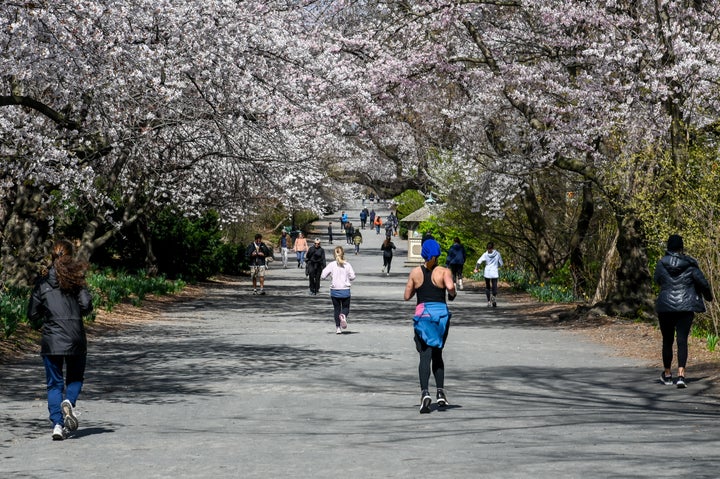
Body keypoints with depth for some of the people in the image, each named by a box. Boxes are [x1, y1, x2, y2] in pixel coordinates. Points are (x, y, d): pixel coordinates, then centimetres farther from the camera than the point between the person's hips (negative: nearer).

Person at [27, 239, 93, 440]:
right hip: (75, 339, 0)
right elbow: (86, 305, -9)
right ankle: (69, 402, -12)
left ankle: (57, 424, -7)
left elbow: (32, 314, 3)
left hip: (51, 340, 1)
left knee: (54, 384, 7)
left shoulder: (42, 283, 4)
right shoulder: (76, 279, 1)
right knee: (75, 378, 18)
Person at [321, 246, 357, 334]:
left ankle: (338, 327, 8)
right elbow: (352, 277, -5)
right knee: (346, 307, 14)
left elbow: (323, 276, -8)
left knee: (336, 308, 13)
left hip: (334, 290, 0)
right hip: (345, 290, 0)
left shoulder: (331, 265, -7)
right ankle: (343, 316, -21)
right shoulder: (347, 265, -6)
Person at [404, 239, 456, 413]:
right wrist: (452, 294, 2)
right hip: (441, 314, 0)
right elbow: (450, 287, -20)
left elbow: (407, 296, 6)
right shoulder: (444, 271, -1)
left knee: (425, 356, -5)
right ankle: (440, 391, 6)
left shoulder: (415, 272, 3)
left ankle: (425, 392, -25)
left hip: (422, 313, 0)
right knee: (437, 354, 17)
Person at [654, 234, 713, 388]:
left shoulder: (661, 264, -2)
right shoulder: (690, 264, -4)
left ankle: (667, 375, 24)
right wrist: (708, 296, 15)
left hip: (665, 307, 1)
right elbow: (703, 282, -3)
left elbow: (657, 280, 14)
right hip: (686, 307, -1)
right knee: (682, 341, -2)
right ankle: (681, 375, -17)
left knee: (667, 341, 13)